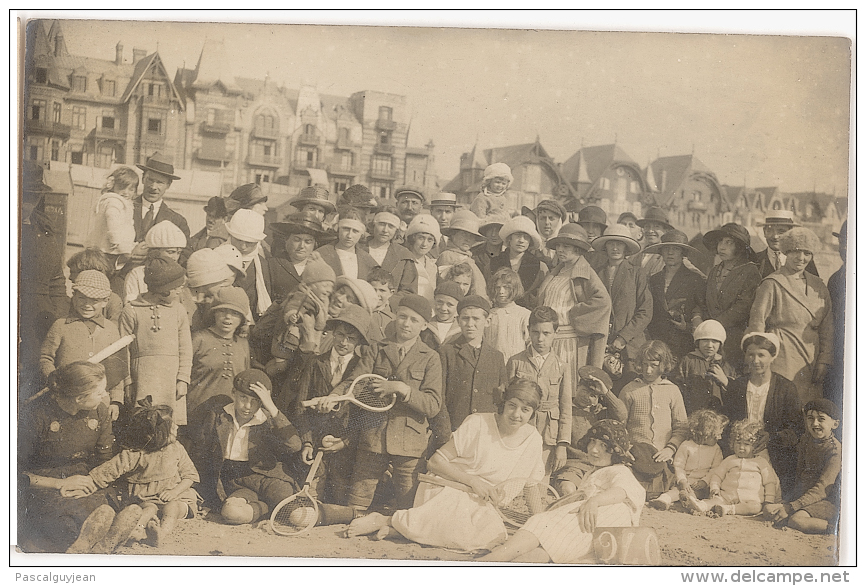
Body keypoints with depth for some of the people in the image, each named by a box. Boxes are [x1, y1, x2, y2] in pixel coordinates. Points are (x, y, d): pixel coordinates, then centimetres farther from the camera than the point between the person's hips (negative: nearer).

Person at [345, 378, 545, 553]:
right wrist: (472, 480, -19)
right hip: (446, 490, -4)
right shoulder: (477, 424, -10)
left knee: (496, 532, -32)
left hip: (483, 505, 4)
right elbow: (436, 462, -9)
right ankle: (383, 520, -22)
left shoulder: (532, 439, 3)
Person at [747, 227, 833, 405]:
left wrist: (824, 361, 4)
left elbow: (827, 326, 12)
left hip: (811, 361, 5)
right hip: (782, 357, -5)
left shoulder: (818, 286, 12)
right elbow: (757, 322, -5)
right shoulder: (772, 284, -5)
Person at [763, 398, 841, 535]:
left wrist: (790, 507, -25)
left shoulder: (835, 449, -16)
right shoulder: (805, 441, 9)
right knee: (768, 510, -11)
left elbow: (822, 489, -20)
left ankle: (832, 528, -16)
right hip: (803, 495, 8)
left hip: (826, 501, -8)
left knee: (797, 520, -32)